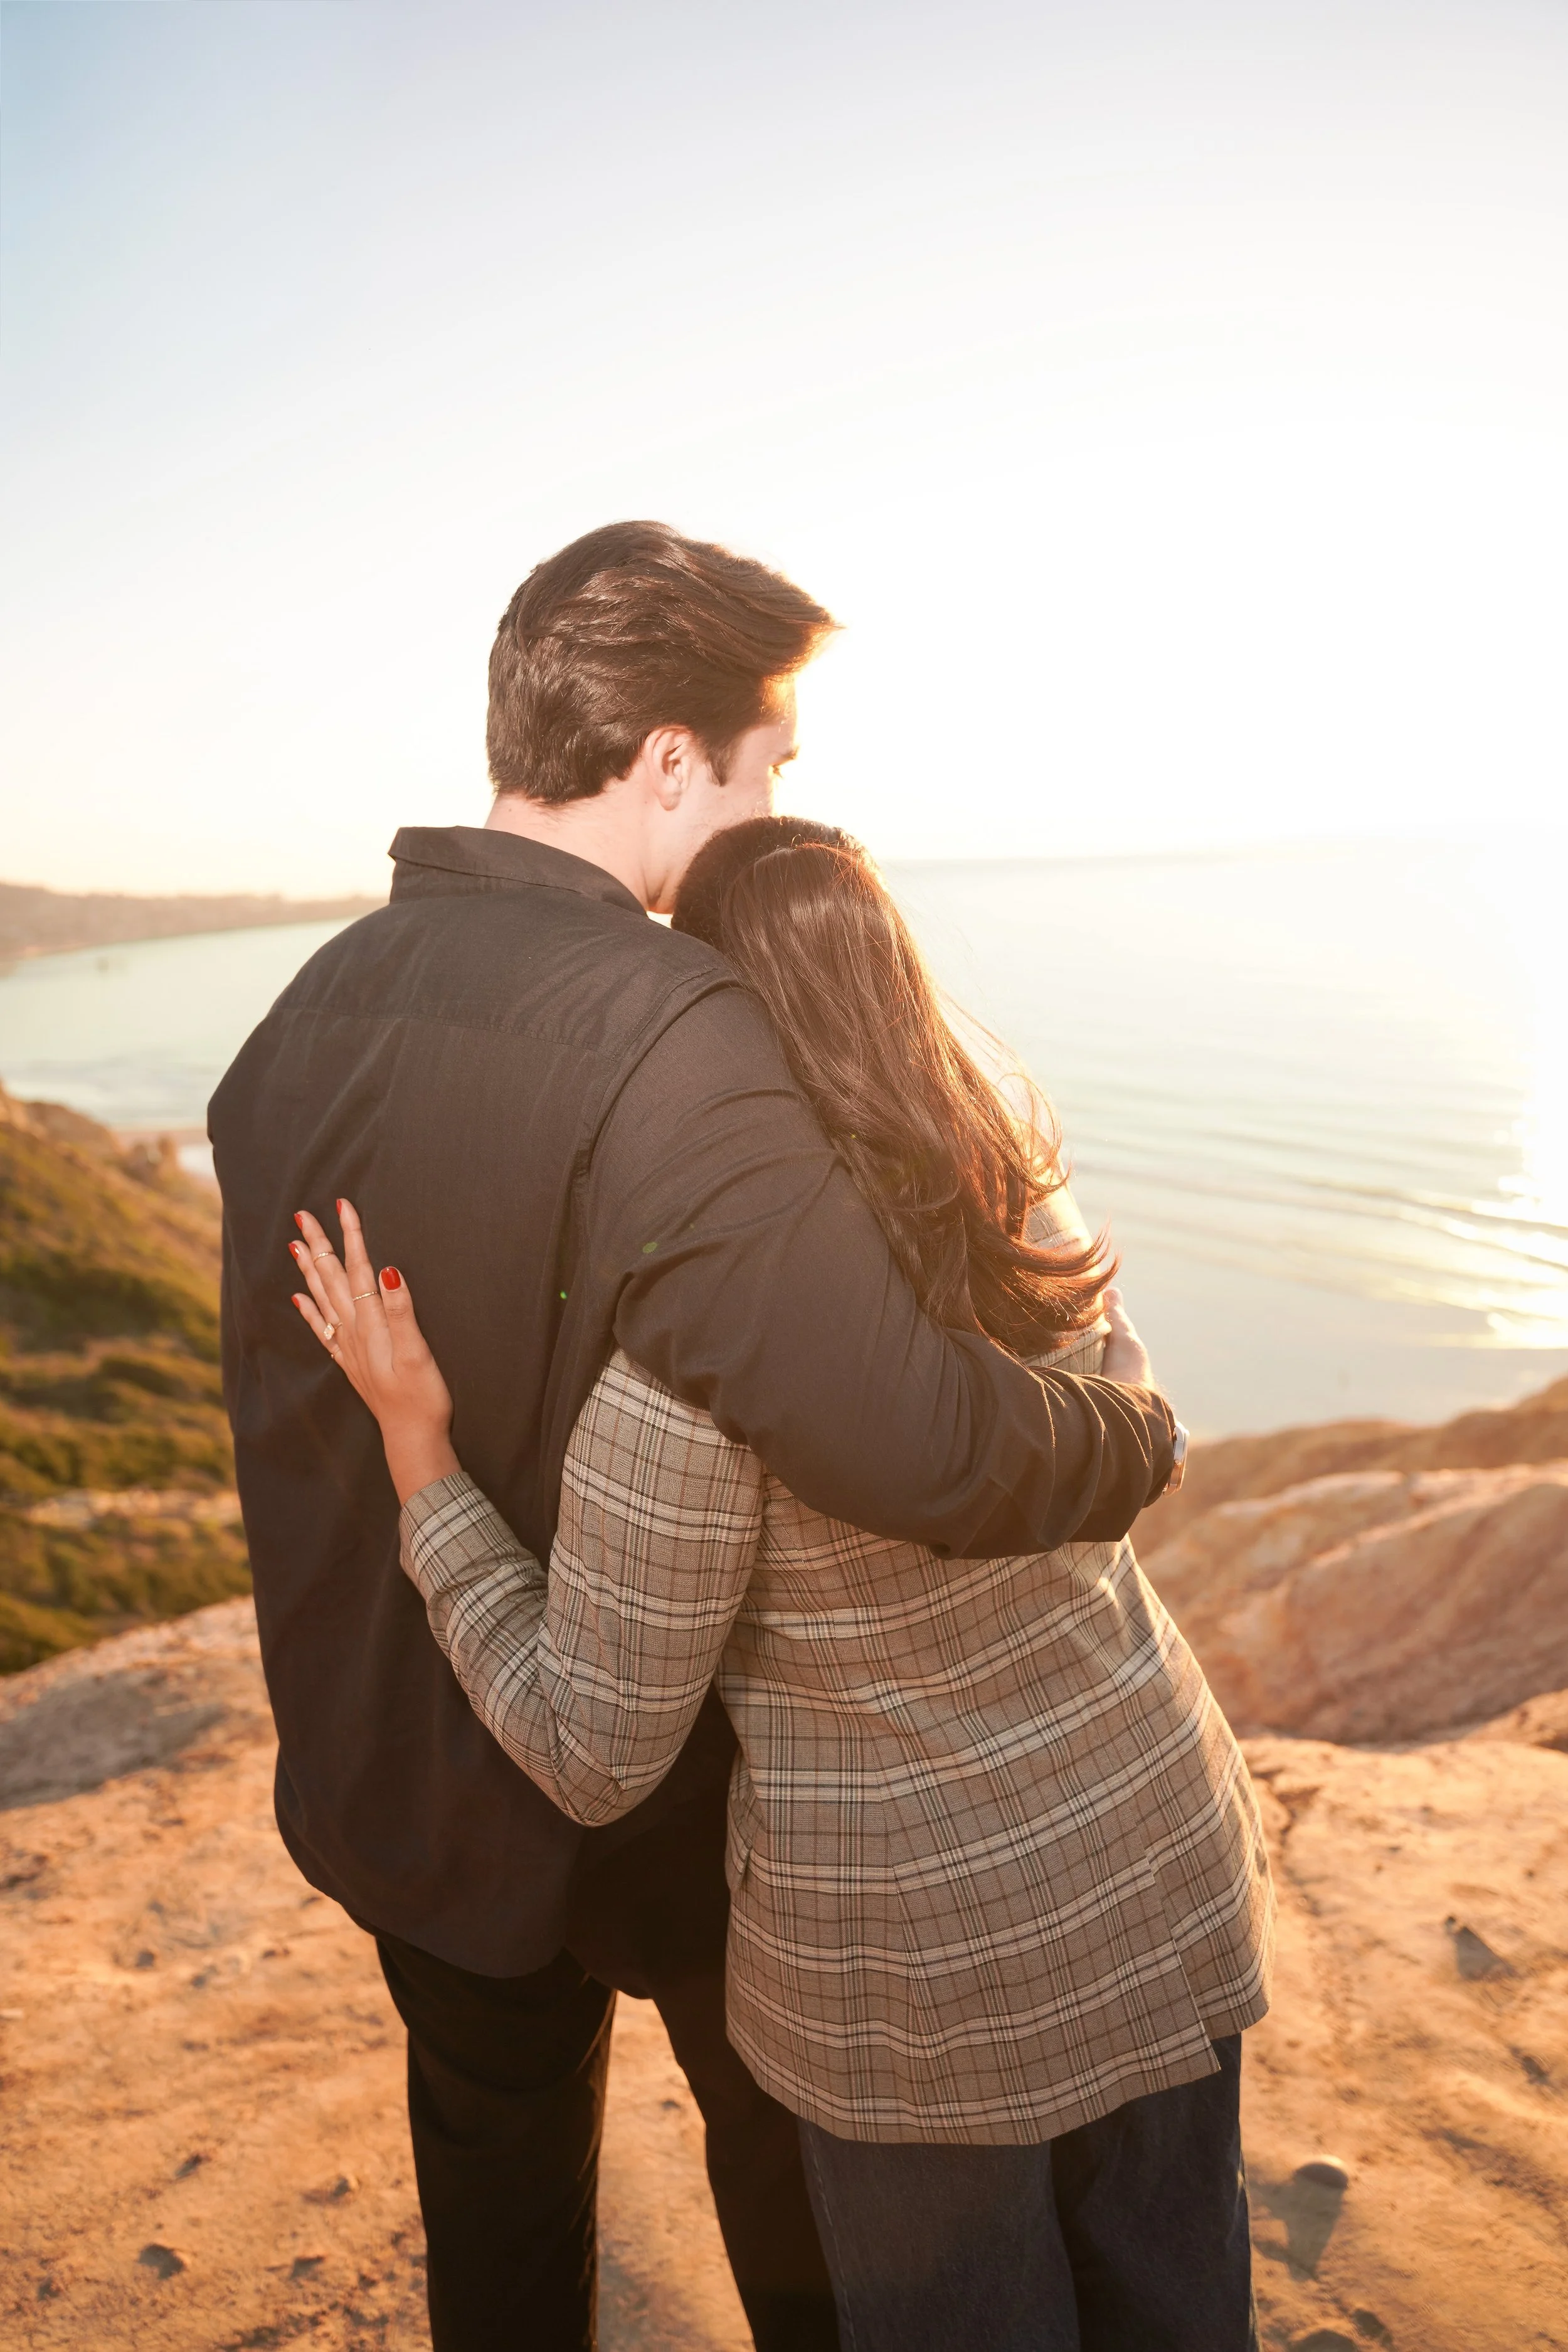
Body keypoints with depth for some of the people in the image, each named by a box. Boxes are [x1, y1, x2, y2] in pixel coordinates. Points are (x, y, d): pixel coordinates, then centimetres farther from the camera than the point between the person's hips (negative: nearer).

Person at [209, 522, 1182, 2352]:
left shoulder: (310, 1012, -5)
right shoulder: (658, 1043, -31)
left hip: (400, 1768, 6)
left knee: (497, 2162, 29)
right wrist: (1134, 1439, -19)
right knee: (792, 2136, 25)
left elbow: (280, 1417, 5)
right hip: (665, 1784, -6)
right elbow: (910, 1441, -39)